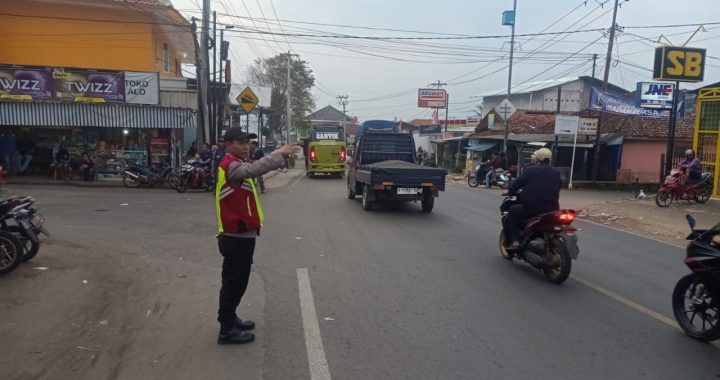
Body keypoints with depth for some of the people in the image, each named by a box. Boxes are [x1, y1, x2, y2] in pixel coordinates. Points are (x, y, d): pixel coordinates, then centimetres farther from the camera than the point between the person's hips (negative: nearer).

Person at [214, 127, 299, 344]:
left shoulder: (235, 164, 17)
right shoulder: (230, 165, -19)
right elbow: (253, 169, -38)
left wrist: (278, 155, 0)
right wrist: (280, 155, -39)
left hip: (240, 235, 10)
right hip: (237, 237, -10)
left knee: (237, 281, 20)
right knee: (234, 282, -2)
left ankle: (229, 319, 33)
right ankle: (227, 330, 8)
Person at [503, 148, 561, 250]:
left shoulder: (530, 171, -2)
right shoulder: (556, 173, 9)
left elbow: (517, 183, 4)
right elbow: (557, 190, 19)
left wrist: (509, 192, 23)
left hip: (531, 208, -4)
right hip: (551, 210, 4)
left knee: (512, 210, 19)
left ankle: (515, 241, 6)